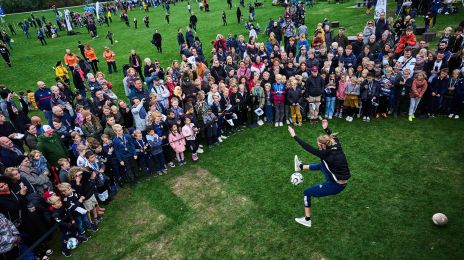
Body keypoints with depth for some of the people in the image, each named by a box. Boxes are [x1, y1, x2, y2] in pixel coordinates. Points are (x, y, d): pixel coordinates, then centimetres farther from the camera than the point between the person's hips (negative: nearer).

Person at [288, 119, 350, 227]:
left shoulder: (326, 154, -24)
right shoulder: (337, 147, -5)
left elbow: (308, 147, -22)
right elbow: (333, 136, 17)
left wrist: (294, 136, -17)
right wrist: (326, 128, 26)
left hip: (335, 186, -8)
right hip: (342, 183, 8)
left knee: (307, 192, 11)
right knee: (321, 165, 27)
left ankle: (307, 220, 22)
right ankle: (301, 167, 50)